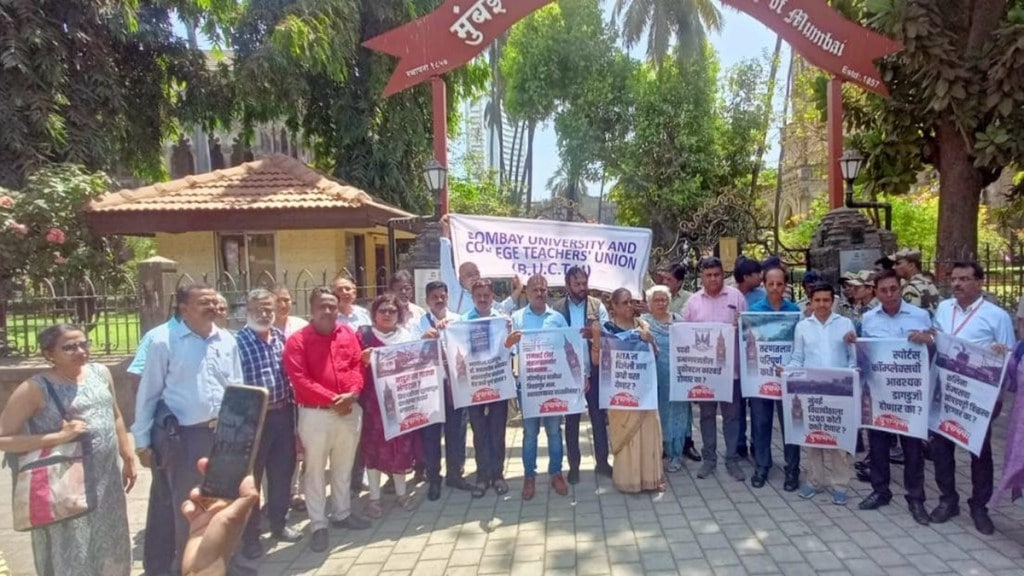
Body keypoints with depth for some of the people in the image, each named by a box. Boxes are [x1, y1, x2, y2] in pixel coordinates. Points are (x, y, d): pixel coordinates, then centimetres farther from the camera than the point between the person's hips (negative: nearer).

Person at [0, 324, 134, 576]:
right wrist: (59, 437, -21)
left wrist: (128, 458, 15)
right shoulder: (36, 388, -13)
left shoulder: (100, 373, 2)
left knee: (109, 550, 20)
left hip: (108, 479, 5)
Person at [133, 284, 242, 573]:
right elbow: (148, 393, -5)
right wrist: (142, 441, -4)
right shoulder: (164, 341, -8)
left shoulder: (227, 340, 4)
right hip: (184, 435, -4)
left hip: (223, 432, 4)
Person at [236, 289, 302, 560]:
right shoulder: (237, 342, -12)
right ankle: (250, 535, 22)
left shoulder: (281, 337, 7)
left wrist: (292, 404, 9)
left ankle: (279, 523, 34)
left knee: (283, 471, 16)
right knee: (250, 477, 8)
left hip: (283, 413, 6)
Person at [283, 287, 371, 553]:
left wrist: (352, 393, -13)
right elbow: (299, 379, -15)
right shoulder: (297, 340, -8)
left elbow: (358, 365, 6)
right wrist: (332, 399, -19)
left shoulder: (348, 334, 7)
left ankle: (342, 513, 32)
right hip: (316, 413, -4)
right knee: (316, 470, 4)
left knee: (344, 466, 17)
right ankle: (318, 524, 15)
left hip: (350, 410, 5)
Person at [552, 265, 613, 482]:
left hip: (594, 370, 1)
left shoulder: (598, 306, 1)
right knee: (571, 420, 9)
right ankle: (574, 466, 20)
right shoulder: (556, 308, -1)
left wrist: (595, 333, -22)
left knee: (599, 417, 8)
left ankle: (602, 462, 22)